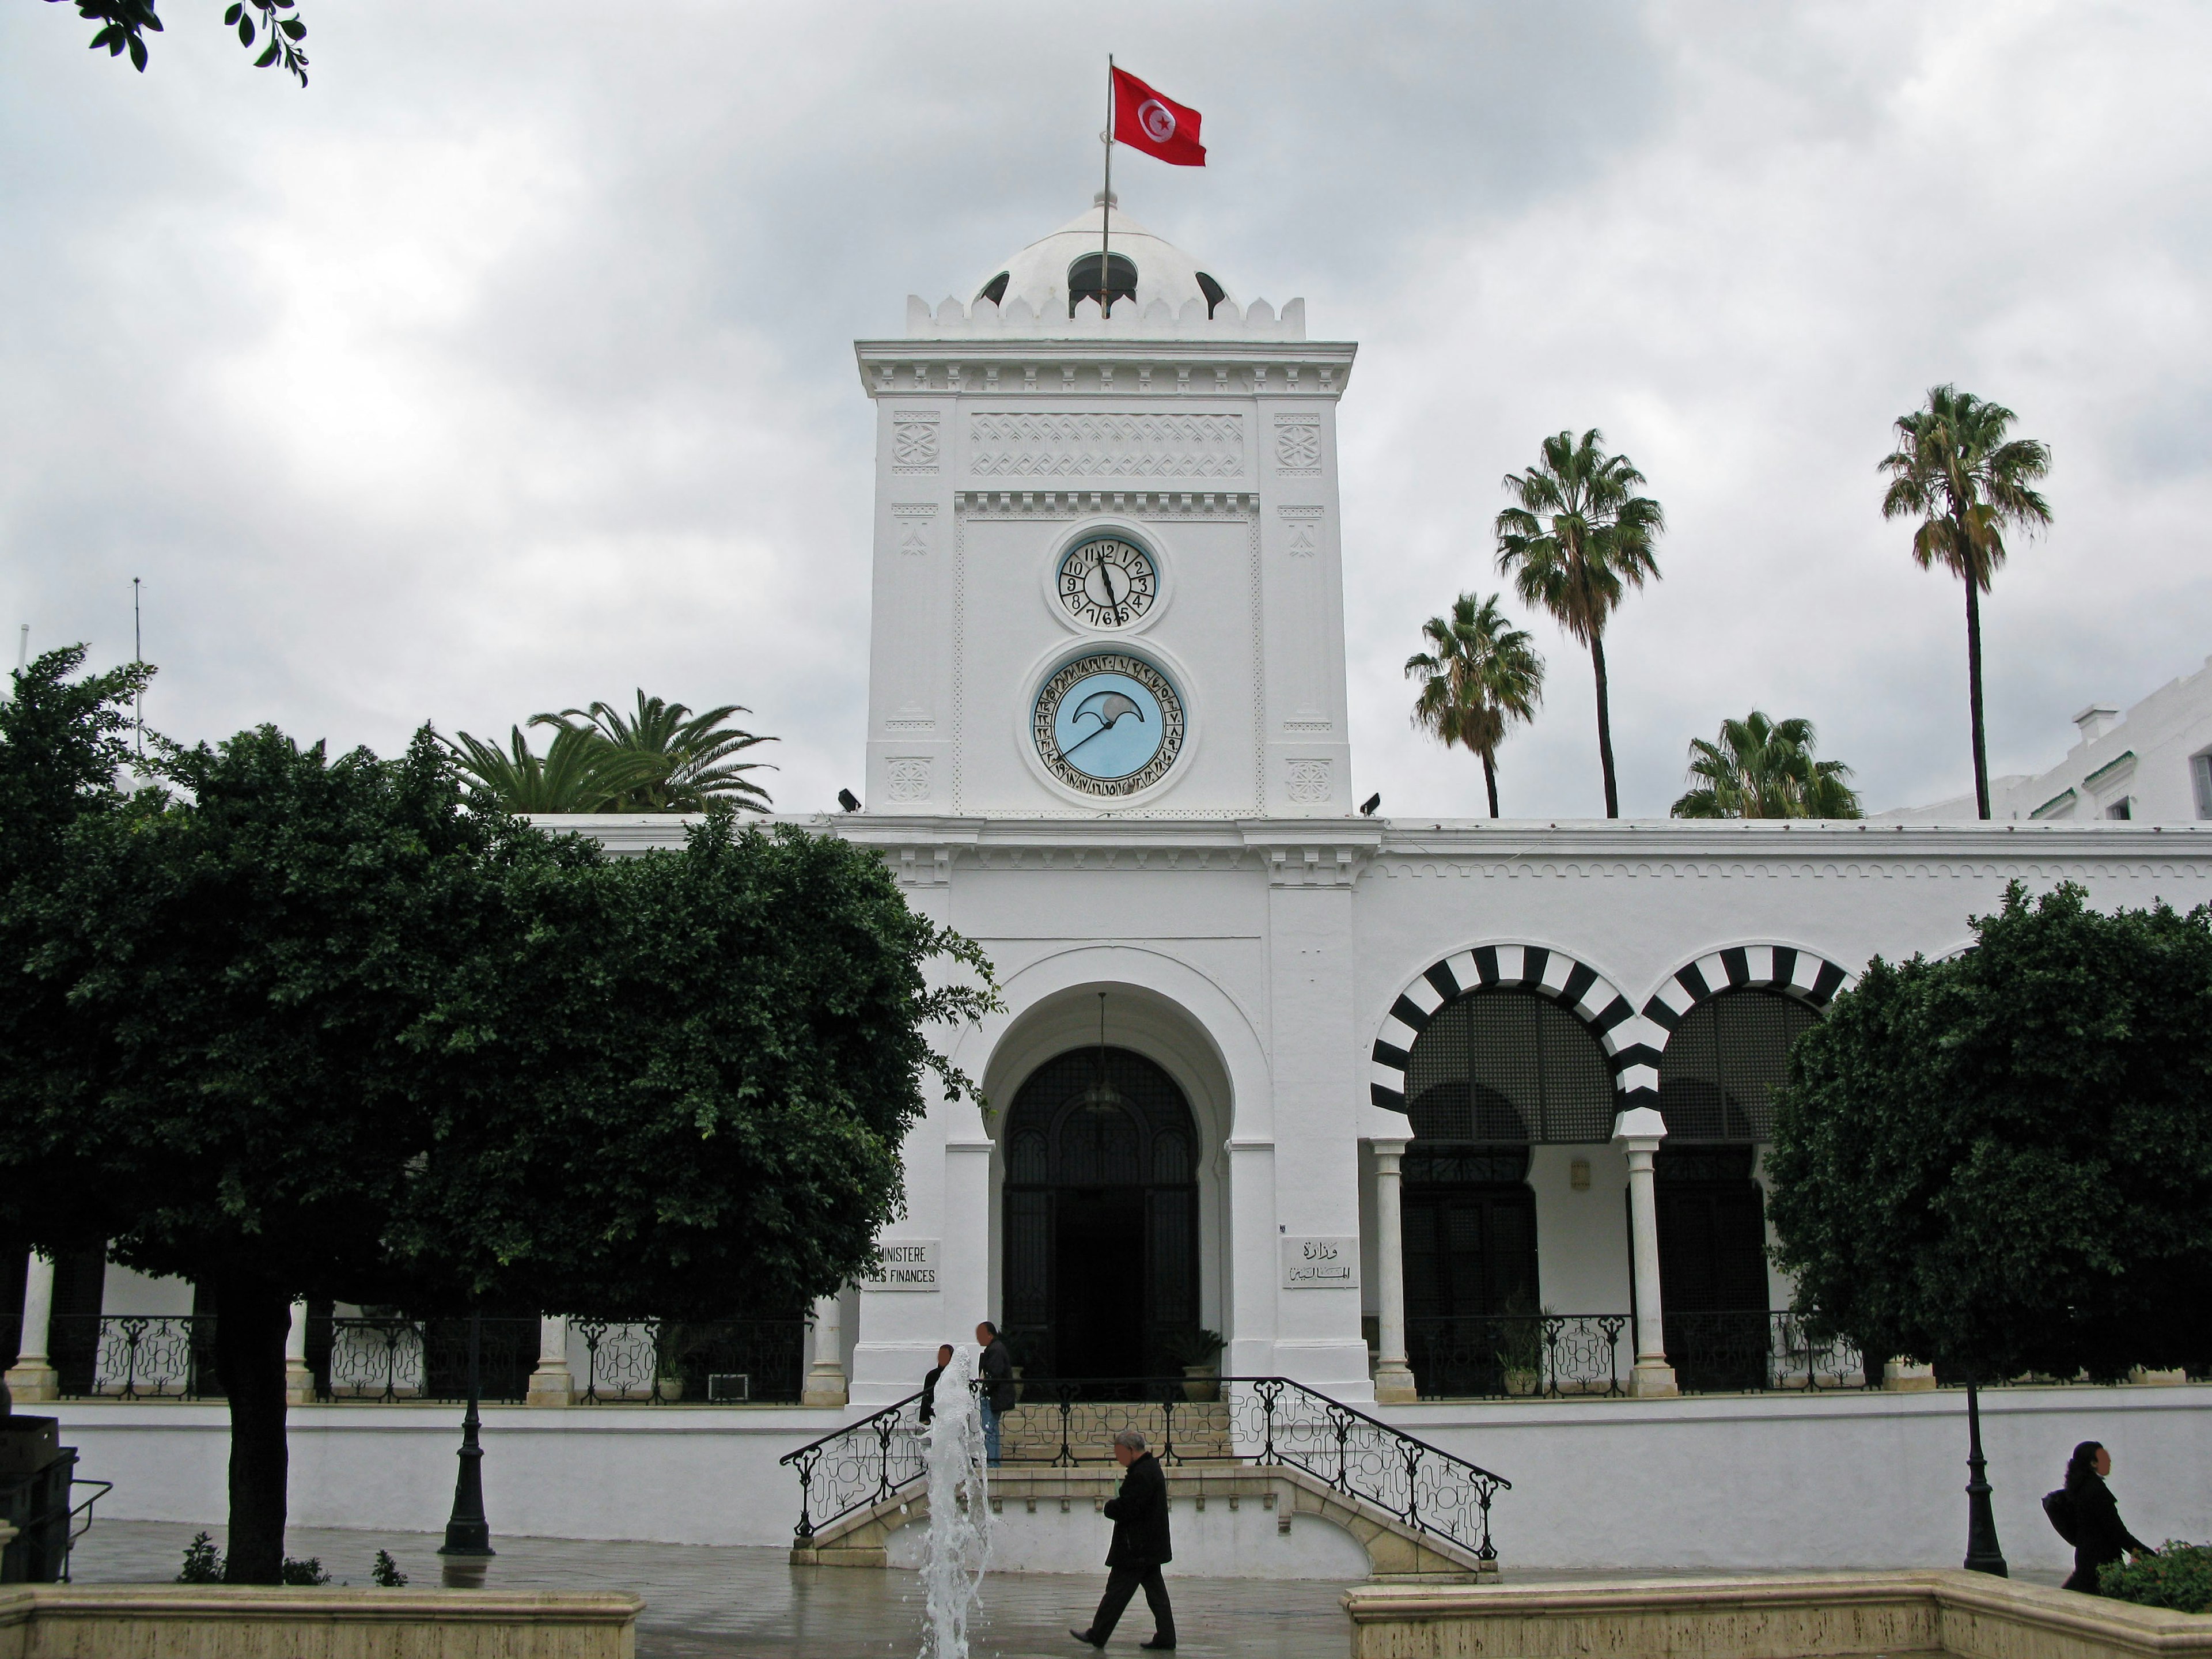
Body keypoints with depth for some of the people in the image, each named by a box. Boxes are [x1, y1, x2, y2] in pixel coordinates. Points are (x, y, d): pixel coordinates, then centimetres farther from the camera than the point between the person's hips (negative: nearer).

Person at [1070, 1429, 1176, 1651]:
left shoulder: (1141, 1474, -20)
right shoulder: (1151, 1467, 13)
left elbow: (1127, 1509, -25)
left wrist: (1109, 1506, -7)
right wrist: (1115, 1505, 5)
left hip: (1136, 1548, -10)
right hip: (1151, 1547, 10)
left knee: (1117, 1591, -2)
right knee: (1155, 1591, 10)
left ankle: (1097, 1635, 6)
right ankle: (1165, 1636, 9)